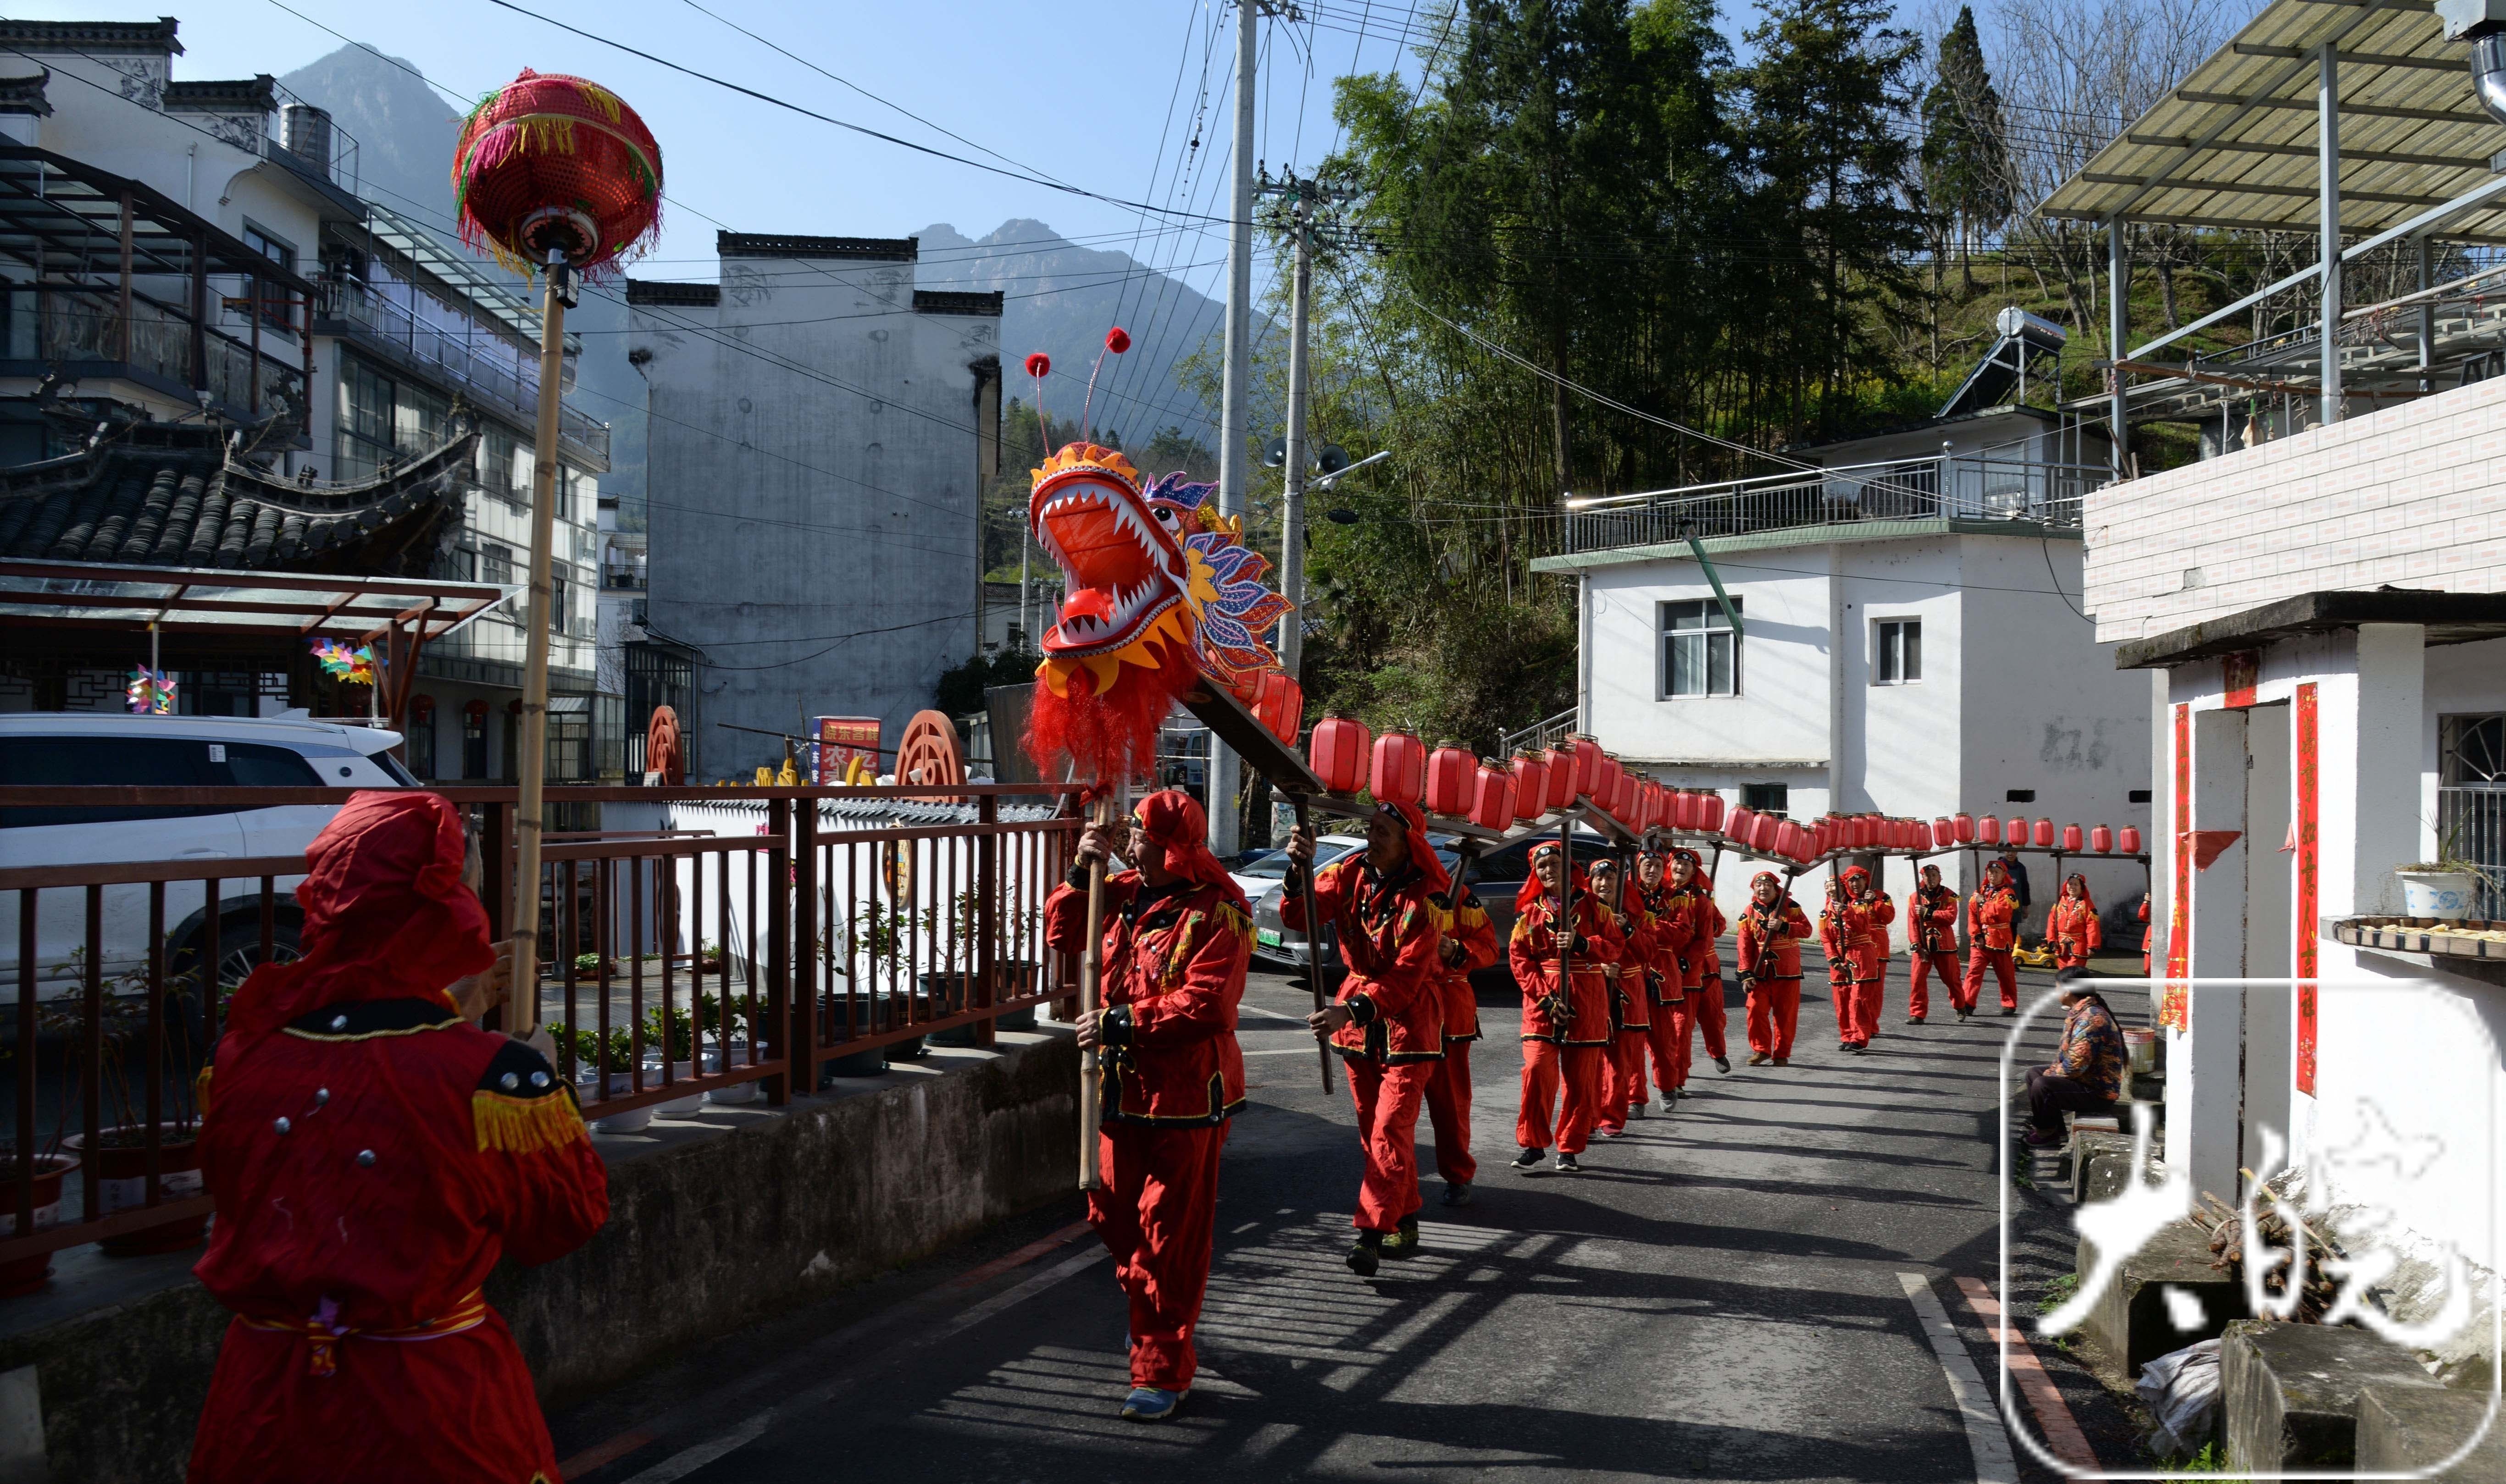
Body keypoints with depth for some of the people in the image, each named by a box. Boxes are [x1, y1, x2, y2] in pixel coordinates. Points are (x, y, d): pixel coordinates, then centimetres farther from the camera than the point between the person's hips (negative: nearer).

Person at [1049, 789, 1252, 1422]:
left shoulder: (1217, 914, -17)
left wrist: (1122, 1023, -25)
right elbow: (1065, 933, 17)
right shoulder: (1125, 894, 6)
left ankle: (1164, 1372, 5)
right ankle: (1156, 1320, 42)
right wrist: (1082, 872, 1)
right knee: (1114, 1215, 19)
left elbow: (1205, 1005, -25)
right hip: (1123, 1086, 8)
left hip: (1184, 1096, -8)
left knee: (1170, 1234, -3)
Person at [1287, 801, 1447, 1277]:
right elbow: (1297, 916, -12)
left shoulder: (1423, 898, -19)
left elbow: (1406, 976, -25)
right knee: (1373, 1128, 12)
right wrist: (1299, 871, -29)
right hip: (1357, 1014, 6)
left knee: (1391, 1130, -12)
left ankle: (1371, 1233, -12)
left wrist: (1354, 1010, -37)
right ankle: (1405, 1225, 23)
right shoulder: (1351, 873, -4)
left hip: (1408, 1020, -6)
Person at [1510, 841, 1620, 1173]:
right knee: (1538, 1069, -12)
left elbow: (1614, 947, 0)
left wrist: (1581, 943, -18)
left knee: (1581, 1077, 2)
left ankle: (1570, 1149, 12)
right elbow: (1519, 958, 0)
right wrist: (1545, 997, -11)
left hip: (1586, 999, 0)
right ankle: (1533, 1145, 0)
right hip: (1541, 998, 0)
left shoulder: (1591, 905, 5)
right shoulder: (1530, 911, 7)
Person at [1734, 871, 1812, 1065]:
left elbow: (1806, 929, -9)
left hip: (1787, 971, -1)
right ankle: (1761, 1049, 9)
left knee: (1786, 1014, 3)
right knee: (1756, 1009, -6)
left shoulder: (1790, 906, 0)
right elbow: (1744, 946, -3)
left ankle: (1782, 1054, 14)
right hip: (1760, 971, 1)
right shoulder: (1749, 913, 1)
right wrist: (1746, 974, -9)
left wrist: (1783, 927, -24)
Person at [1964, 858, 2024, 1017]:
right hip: (1980, 941, 4)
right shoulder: (1980, 892, 12)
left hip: (2000, 941, -4)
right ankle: (1968, 1003, -7)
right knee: (1974, 971, -6)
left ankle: (2009, 1005, 20)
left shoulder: (2007, 893, -3)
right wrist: (1977, 935, -6)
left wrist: (1983, 902, -12)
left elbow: (2002, 912, -21)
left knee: (2005, 974, 7)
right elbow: (1972, 915, 7)